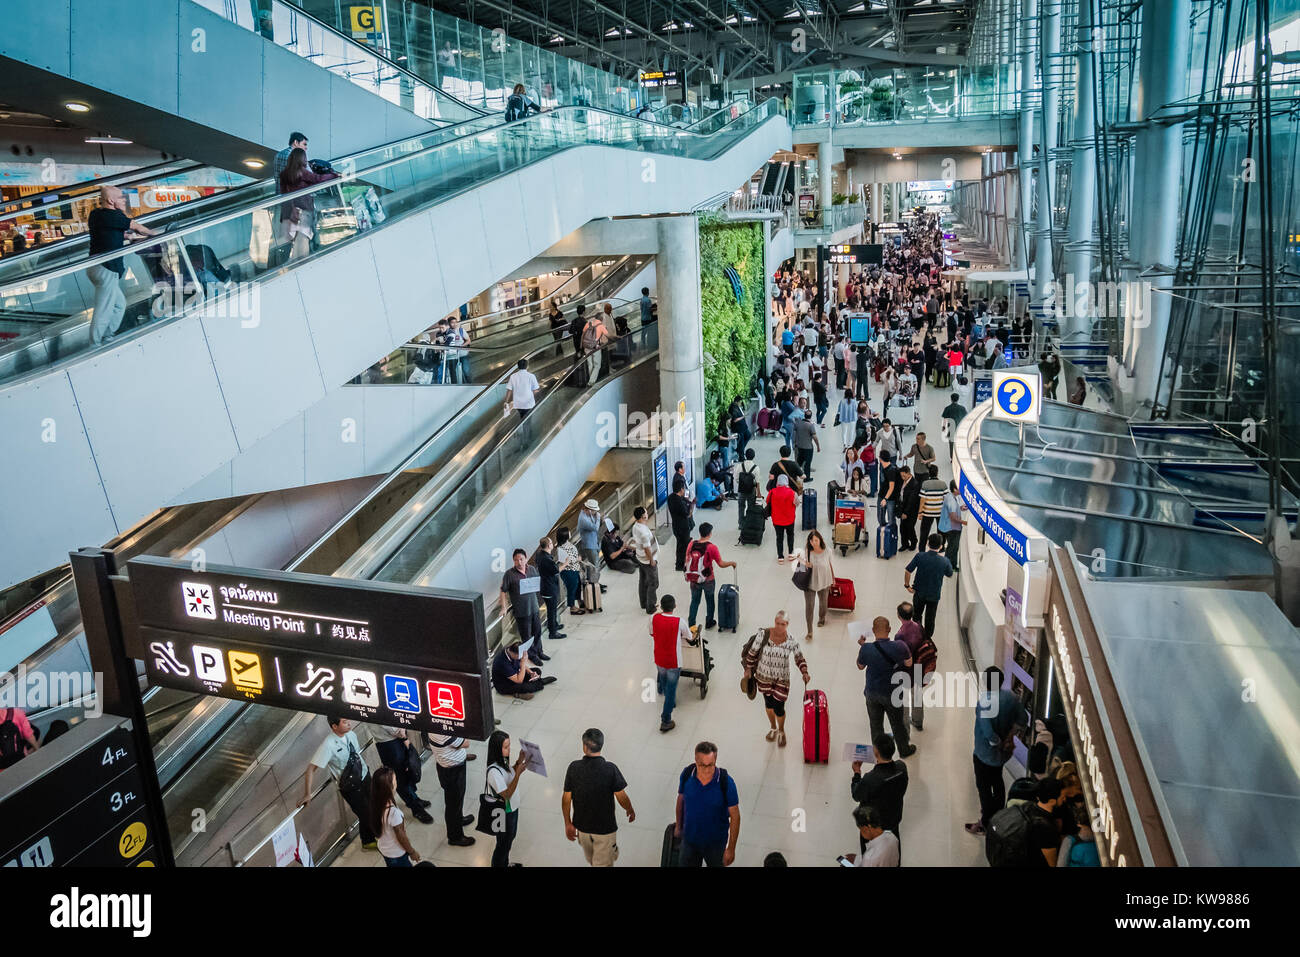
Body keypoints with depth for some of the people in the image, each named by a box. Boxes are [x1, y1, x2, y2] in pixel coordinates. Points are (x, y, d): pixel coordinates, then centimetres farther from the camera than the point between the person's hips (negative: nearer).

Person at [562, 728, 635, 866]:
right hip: (605, 828, -3)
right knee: (603, 863, 14)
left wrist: (568, 823, 6)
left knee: (592, 861, 29)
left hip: (581, 827, 3)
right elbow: (622, 798, -15)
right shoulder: (610, 769, -23)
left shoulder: (573, 767, -16)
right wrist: (630, 811, 7)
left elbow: (566, 798, -8)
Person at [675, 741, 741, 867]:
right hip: (690, 839, 2)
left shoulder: (726, 782, -27)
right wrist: (678, 826, 13)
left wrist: (731, 849, -13)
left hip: (716, 842, -2)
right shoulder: (687, 774, -20)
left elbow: (735, 816, -17)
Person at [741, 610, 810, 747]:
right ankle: (773, 728, 50)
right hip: (764, 676, 1)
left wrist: (804, 672, -19)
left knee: (778, 708, 3)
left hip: (781, 679, -1)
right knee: (768, 702, 20)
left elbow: (799, 658, -4)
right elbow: (752, 652, -6)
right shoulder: (763, 634, -20)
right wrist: (748, 669, 1)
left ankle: (781, 731, 36)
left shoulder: (791, 641, -18)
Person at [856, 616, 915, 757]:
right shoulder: (899, 646, -26)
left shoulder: (866, 649, -23)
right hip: (892, 693, -1)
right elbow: (909, 664, -7)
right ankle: (904, 749, 44)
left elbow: (860, 666, -3)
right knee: (897, 723, 22)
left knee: (876, 725, 21)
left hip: (872, 693, 1)